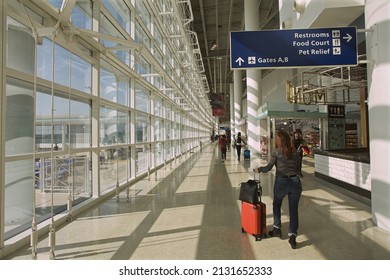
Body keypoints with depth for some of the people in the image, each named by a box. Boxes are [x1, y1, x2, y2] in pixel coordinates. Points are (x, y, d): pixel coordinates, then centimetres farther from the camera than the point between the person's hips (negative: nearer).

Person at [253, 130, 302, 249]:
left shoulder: (276, 152, -6)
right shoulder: (294, 151, 7)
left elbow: (268, 168, -7)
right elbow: (295, 166, 9)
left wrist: (258, 169, 10)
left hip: (281, 182, -3)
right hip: (295, 181, 3)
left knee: (276, 205, 21)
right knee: (293, 209, 8)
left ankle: (277, 229, 26)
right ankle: (292, 235, 1)